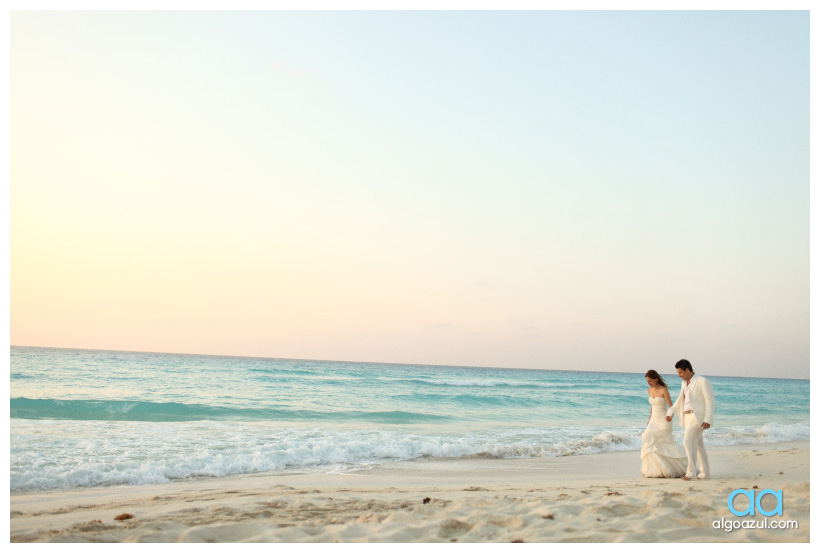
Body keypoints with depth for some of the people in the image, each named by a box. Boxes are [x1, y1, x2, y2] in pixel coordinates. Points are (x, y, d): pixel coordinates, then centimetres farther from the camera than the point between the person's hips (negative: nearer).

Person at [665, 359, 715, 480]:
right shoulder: (684, 383, 13)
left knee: (688, 441, -18)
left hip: (698, 417, -8)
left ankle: (691, 472, -15)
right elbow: (681, 399, 25)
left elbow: (710, 401, -15)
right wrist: (670, 412, 18)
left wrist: (708, 420, -22)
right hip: (688, 417, 8)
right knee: (698, 445, 11)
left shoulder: (703, 382, -12)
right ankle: (704, 473, 19)